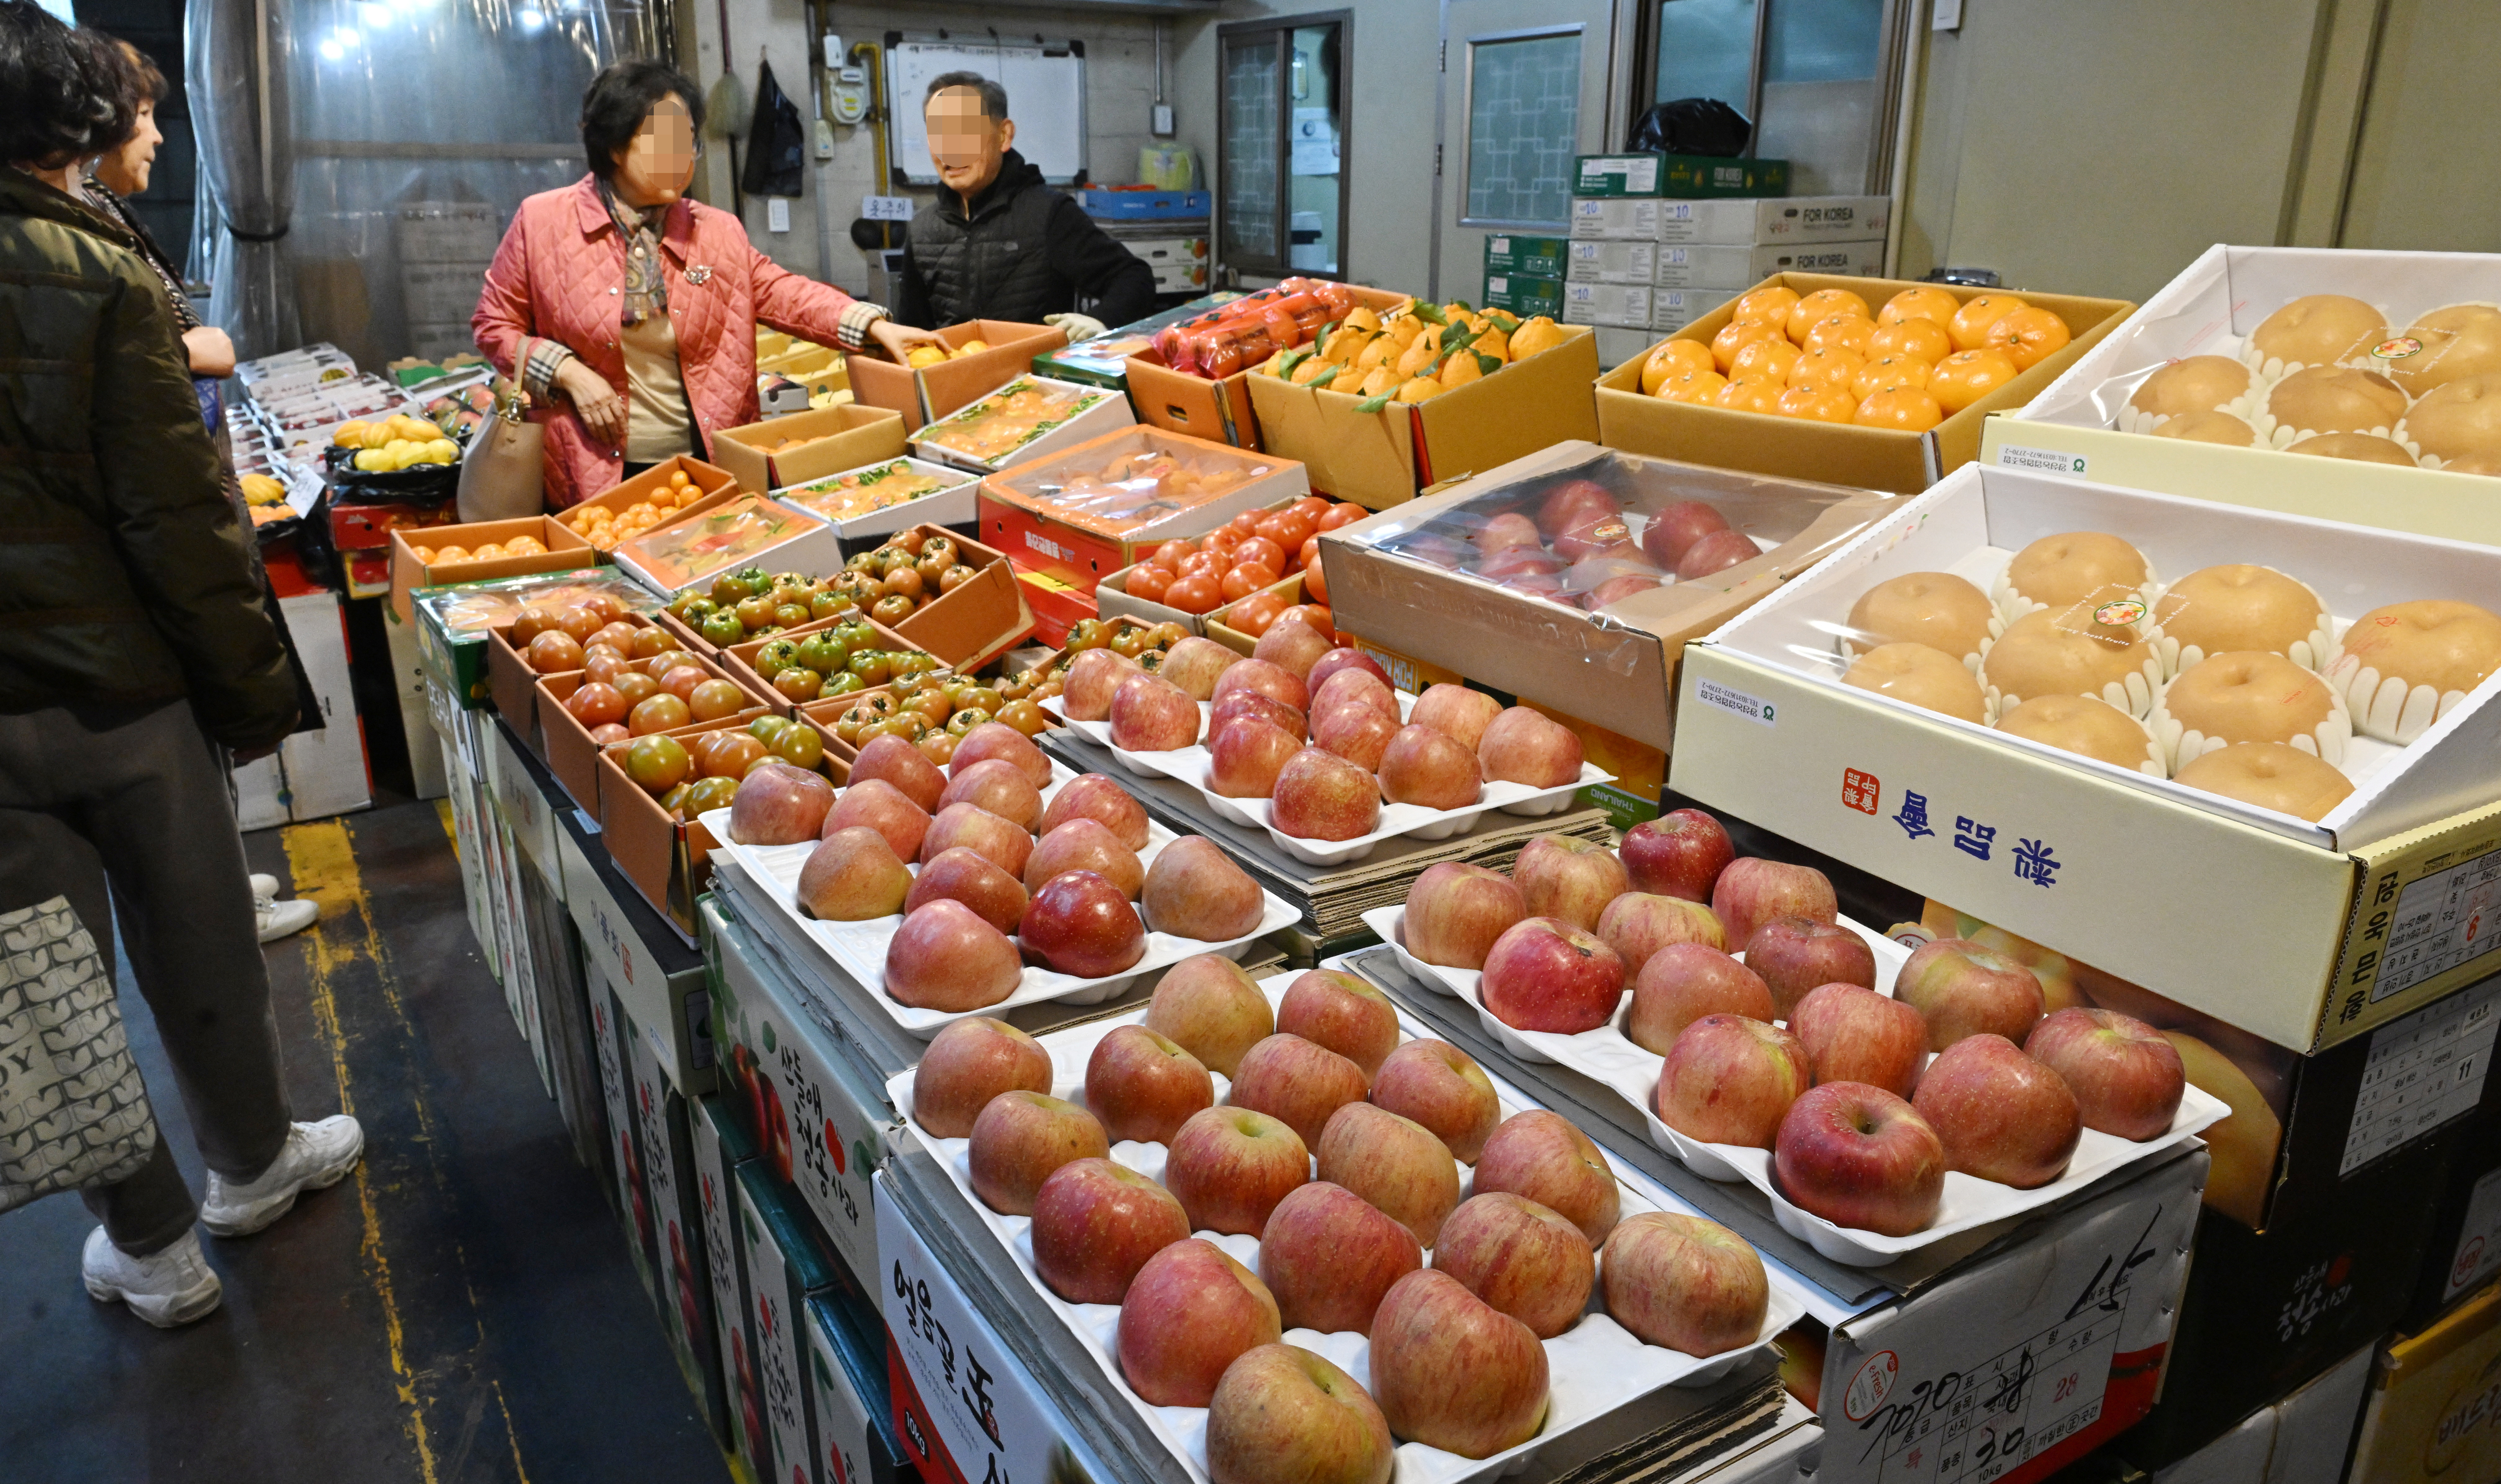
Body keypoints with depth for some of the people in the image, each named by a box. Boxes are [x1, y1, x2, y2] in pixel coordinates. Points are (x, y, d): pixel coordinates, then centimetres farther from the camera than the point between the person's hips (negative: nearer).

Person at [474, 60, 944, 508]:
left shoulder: (716, 231, 5)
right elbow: (494, 324, 3)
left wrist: (874, 326, -14)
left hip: (707, 464, 3)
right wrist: (568, 372, -13)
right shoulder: (542, 222, -3)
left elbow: (781, 292, 0)